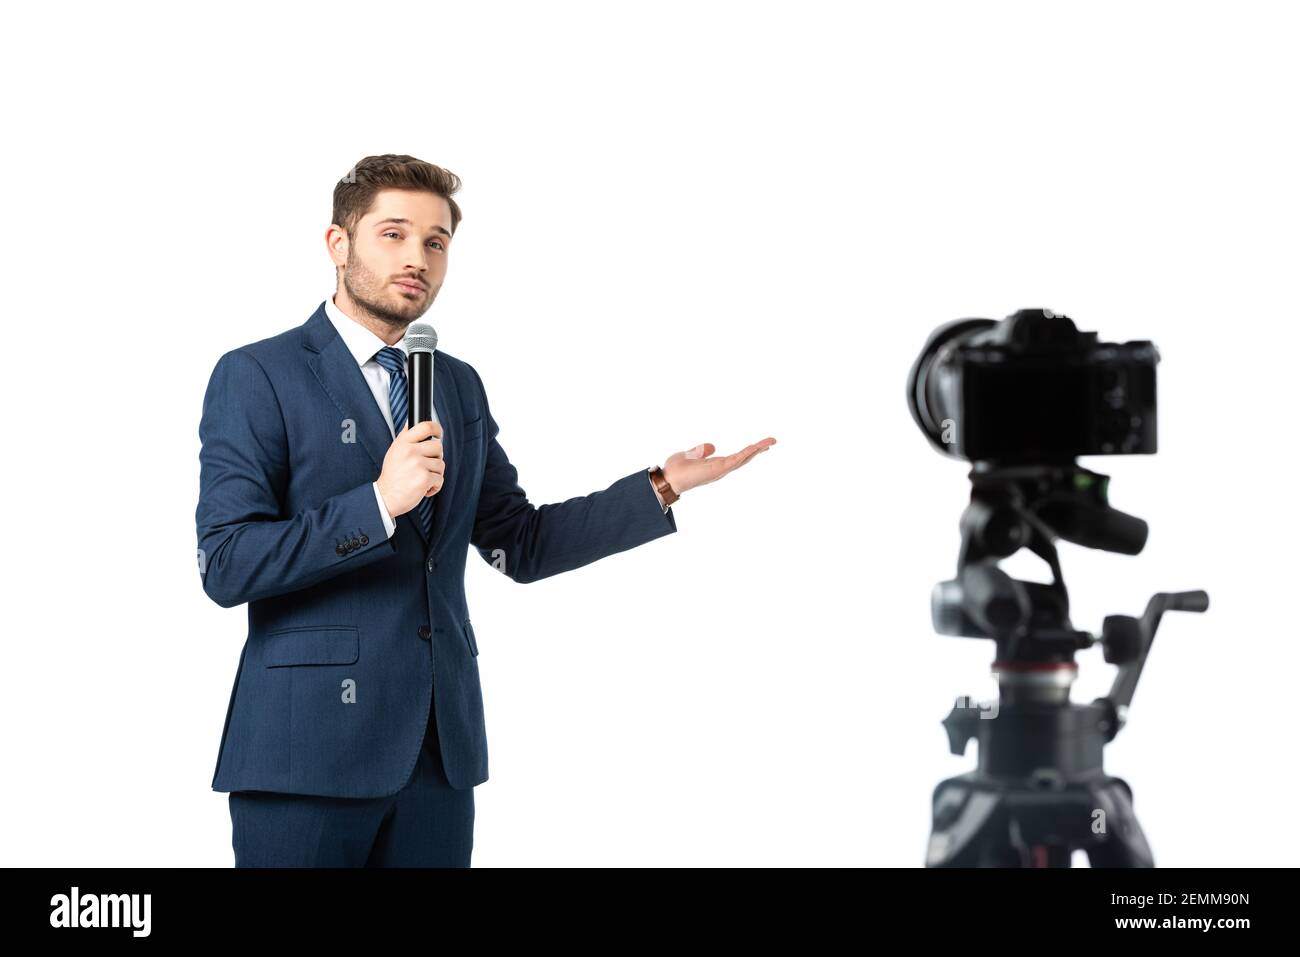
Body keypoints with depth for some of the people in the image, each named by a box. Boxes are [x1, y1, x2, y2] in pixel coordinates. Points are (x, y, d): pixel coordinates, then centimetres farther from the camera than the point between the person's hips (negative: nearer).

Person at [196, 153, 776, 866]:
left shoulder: (460, 386, 14)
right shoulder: (255, 377, -4)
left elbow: (519, 545, 15)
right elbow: (226, 565, -12)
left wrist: (661, 487, 7)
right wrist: (379, 502, -21)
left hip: (441, 745, 5)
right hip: (310, 747, -5)